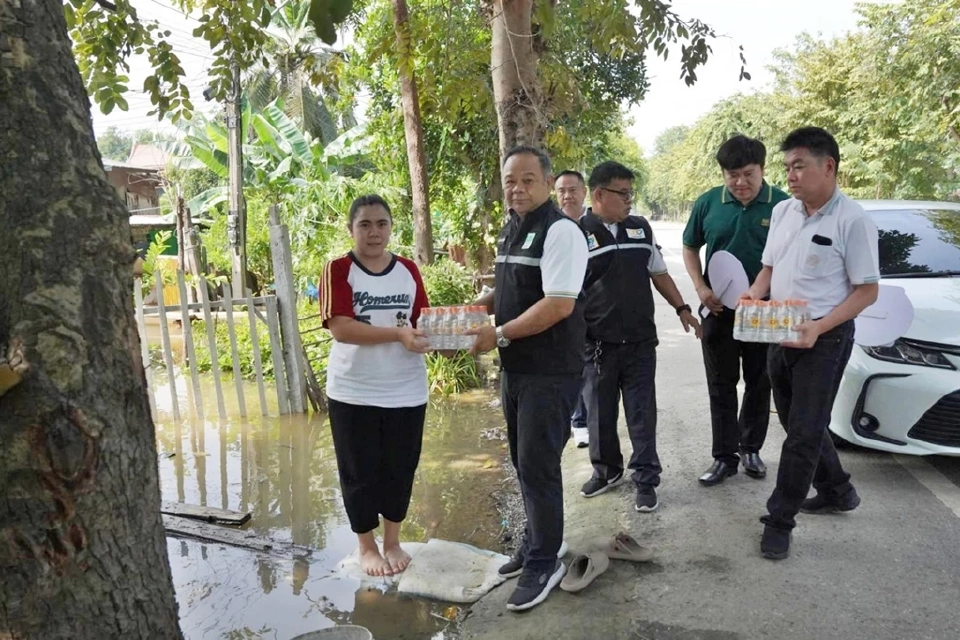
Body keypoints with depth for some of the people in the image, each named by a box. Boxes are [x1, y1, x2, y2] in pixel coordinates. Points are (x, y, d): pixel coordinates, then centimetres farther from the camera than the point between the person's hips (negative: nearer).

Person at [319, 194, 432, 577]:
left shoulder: (408, 270, 6)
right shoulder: (337, 271, -8)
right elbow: (340, 328, -19)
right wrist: (398, 334, -29)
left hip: (406, 390, 4)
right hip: (354, 392, -3)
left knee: (400, 468, 13)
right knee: (360, 472, 9)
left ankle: (392, 541, 33)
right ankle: (366, 546, 29)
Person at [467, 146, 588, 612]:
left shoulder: (560, 231, -16)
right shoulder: (509, 231, 11)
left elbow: (558, 305, -25)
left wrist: (498, 335, -20)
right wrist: (476, 307, 6)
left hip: (550, 371, -9)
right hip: (514, 366, 9)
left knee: (538, 466, -1)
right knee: (523, 462, 18)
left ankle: (544, 563, 17)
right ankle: (535, 543, 36)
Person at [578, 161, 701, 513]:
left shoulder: (641, 227, 7)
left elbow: (658, 273, 16)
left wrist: (682, 309, 8)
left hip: (641, 340, 3)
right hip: (597, 343, -2)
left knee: (642, 413, 6)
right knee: (600, 412, 11)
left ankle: (646, 480, 18)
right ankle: (606, 470, 30)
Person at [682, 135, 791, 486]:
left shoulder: (783, 204, -7)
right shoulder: (708, 203, -3)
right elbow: (690, 248, 7)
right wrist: (702, 289, -7)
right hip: (719, 309, 1)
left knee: (759, 384, 12)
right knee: (721, 386, 6)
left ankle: (750, 449, 29)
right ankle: (724, 456, 16)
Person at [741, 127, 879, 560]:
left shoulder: (852, 220, -14)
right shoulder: (782, 211, 6)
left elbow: (868, 291, -13)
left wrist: (819, 328, -24)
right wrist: (755, 293, -5)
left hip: (824, 340, -7)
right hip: (781, 336, 7)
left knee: (804, 432, -1)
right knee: (798, 424, 18)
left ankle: (780, 521, 9)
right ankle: (837, 491, 38)